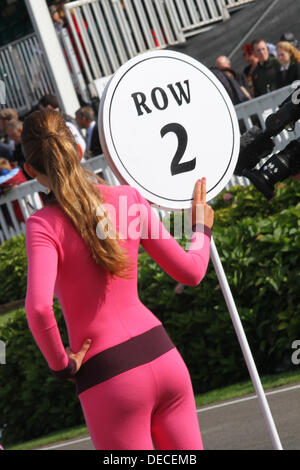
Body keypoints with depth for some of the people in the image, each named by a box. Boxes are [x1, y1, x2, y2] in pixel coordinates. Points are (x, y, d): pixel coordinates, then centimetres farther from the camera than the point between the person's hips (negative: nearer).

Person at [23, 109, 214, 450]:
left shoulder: (44, 225, -12)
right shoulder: (130, 199, 0)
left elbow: (39, 307, -27)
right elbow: (190, 272, 5)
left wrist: (61, 364, -10)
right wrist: (202, 229, 24)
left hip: (109, 378, -4)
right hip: (162, 357, 5)